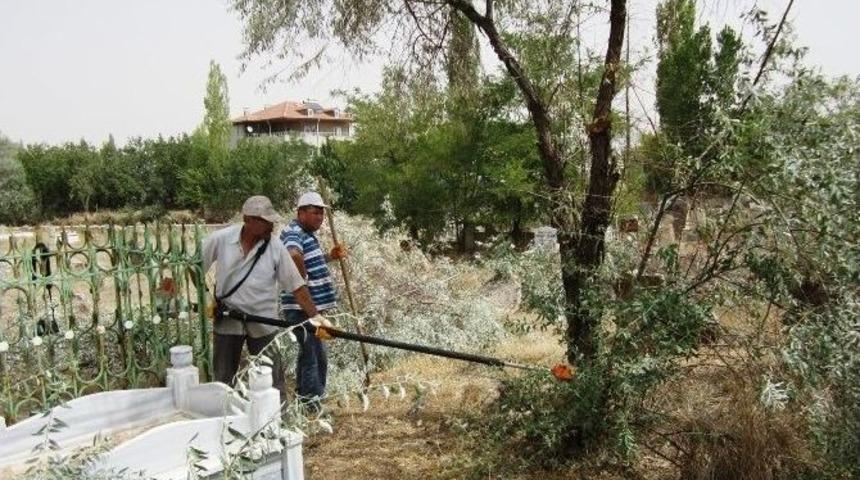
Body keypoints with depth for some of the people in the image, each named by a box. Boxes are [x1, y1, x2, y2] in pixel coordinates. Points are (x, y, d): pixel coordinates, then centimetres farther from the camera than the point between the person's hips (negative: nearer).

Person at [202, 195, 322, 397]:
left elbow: (297, 286, -10)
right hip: (227, 322, 1)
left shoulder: (275, 248, -11)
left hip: (263, 325, -1)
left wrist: (315, 317, -17)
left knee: (272, 383, 5)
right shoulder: (220, 239, -10)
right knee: (223, 381, 16)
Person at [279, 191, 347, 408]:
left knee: (308, 354, 19)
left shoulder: (307, 234, 17)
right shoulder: (293, 233, -15)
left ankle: (302, 398, 32)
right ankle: (312, 404, 1)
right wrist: (303, 279, -24)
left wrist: (329, 256, 18)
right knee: (316, 357, -7)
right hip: (302, 307, -10)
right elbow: (294, 255, -38)